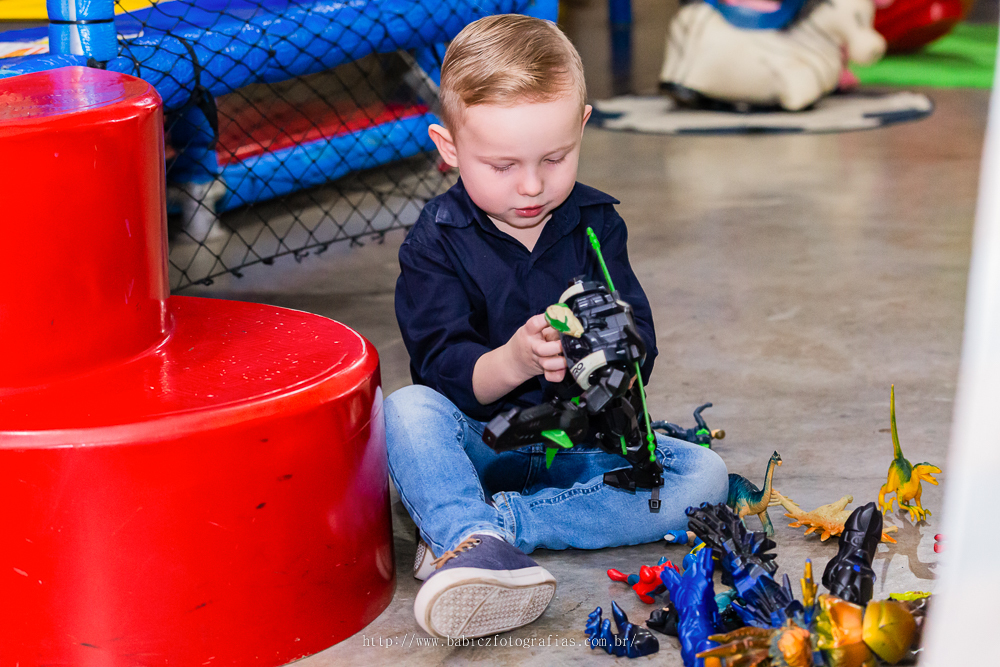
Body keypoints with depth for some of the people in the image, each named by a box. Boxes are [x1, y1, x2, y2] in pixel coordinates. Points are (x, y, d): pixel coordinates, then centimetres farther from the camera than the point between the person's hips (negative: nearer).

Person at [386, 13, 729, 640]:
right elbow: (443, 368, -17)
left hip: (584, 441, 3)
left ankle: (494, 522, -27)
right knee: (407, 410, -32)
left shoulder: (596, 224, 1)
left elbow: (640, 348, -6)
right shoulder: (437, 242, -7)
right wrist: (513, 361, -39)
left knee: (704, 476, -21)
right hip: (481, 441, -3)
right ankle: (477, 545, -50)